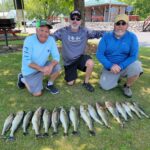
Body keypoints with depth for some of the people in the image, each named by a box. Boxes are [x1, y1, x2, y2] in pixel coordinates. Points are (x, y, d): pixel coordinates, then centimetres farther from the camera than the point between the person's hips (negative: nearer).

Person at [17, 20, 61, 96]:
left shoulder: (51, 39, -15)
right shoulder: (29, 40, -25)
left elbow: (56, 57, -16)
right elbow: (26, 61, -25)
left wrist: (51, 66, -36)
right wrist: (41, 69, -35)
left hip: (43, 66, 4)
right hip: (30, 70, -3)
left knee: (57, 67, -22)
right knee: (37, 93, -5)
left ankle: (50, 85, 7)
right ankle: (23, 79, 23)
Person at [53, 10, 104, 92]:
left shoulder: (84, 31, -9)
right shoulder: (63, 31, -11)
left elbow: (96, 33, -14)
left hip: (80, 58, 0)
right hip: (69, 61, 0)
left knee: (90, 63, -33)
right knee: (70, 83, 2)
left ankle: (86, 82, -4)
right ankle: (73, 73, 40)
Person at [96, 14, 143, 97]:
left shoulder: (132, 37, -8)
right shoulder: (106, 36, -6)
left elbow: (134, 56, -14)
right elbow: (99, 54, -10)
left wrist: (120, 66, -27)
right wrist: (110, 66, -23)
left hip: (125, 66, -1)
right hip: (110, 68, 1)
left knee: (136, 66, -31)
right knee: (105, 86, -13)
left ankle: (127, 86, -1)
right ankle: (117, 78, 22)